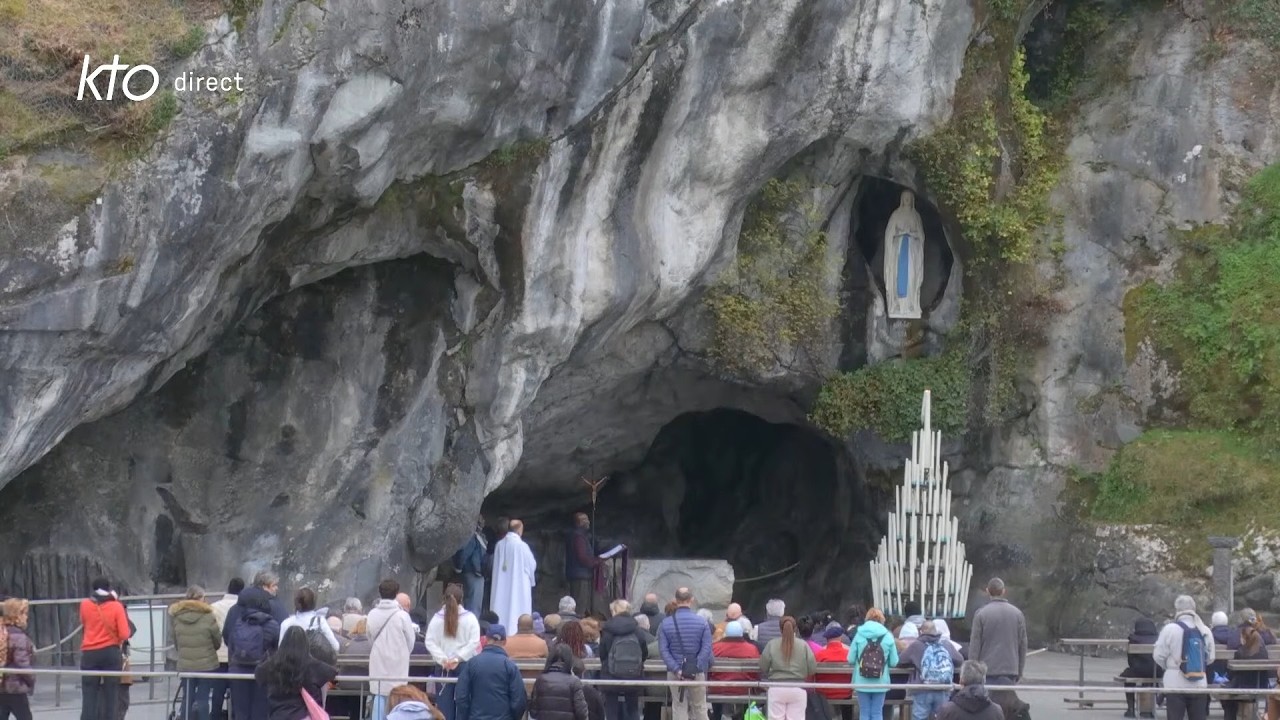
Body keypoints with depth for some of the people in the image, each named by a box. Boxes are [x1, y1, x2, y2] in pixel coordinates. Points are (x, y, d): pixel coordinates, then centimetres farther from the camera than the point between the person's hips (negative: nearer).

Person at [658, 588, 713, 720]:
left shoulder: (666, 624, -2)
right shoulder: (702, 622, -4)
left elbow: (663, 650, -9)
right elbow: (706, 649, -10)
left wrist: (676, 669, -14)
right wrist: (697, 668, -11)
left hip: (675, 674, 0)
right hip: (697, 673, 0)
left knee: (679, 708, 5)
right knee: (700, 708, 9)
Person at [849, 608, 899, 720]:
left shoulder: (859, 635, -3)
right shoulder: (888, 636, -3)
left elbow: (850, 659, -3)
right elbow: (894, 662, -3)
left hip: (862, 682, 0)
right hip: (880, 682, 0)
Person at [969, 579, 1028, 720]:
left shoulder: (981, 614, -5)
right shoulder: (1017, 614, 6)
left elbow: (974, 645, -5)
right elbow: (1023, 645, 10)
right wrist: (1019, 671, 17)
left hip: (988, 671, -3)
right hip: (1010, 670, 3)